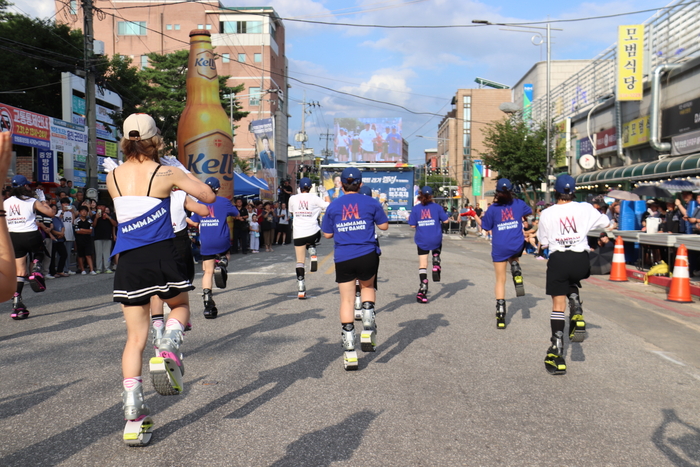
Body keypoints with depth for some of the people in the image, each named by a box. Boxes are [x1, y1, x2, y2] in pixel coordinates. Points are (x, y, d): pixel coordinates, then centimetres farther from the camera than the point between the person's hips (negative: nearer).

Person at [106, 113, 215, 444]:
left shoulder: (113, 177, 7)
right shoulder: (167, 173, -2)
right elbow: (209, 196, 7)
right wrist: (184, 180, 22)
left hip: (128, 262, 2)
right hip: (162, 256, -2)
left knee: (135, 337, 10)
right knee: (180, 305, 27)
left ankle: (133, 414, 0)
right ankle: (169, 346, -6)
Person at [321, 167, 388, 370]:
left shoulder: (333, 206, 3)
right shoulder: (371, 203, 0)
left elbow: (327, 234, 8)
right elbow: (384, 226, 7)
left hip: (343, 260, 0)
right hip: (367, 256, 0)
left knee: (346, 300, 6)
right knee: (368, 287, 27)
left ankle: (350, 353, 5)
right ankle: (367, 331, 11)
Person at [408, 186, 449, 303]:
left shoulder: (416, 209, -3)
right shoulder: (437, 207, -3)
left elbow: (412, 225, -5)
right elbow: (445, 220, 0)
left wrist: (409, 218, 16)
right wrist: (446, 216, 22)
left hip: (422, 240, 0)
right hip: (436, 240, 0)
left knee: (422, 265, 4)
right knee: (436, 252, 35)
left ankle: (423, 289, -2)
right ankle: (436, 265, 5)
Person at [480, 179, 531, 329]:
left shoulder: (493, 208, -6)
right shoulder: (518, 204, 2)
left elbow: (485, 227, 2)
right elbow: (530, 212, 22)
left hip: (499, 248, -2)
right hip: (517, 246, 2)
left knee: (500, 280, 5)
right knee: (513, 259, 38)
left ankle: (500, 316, 4)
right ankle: (517, 272, 4)